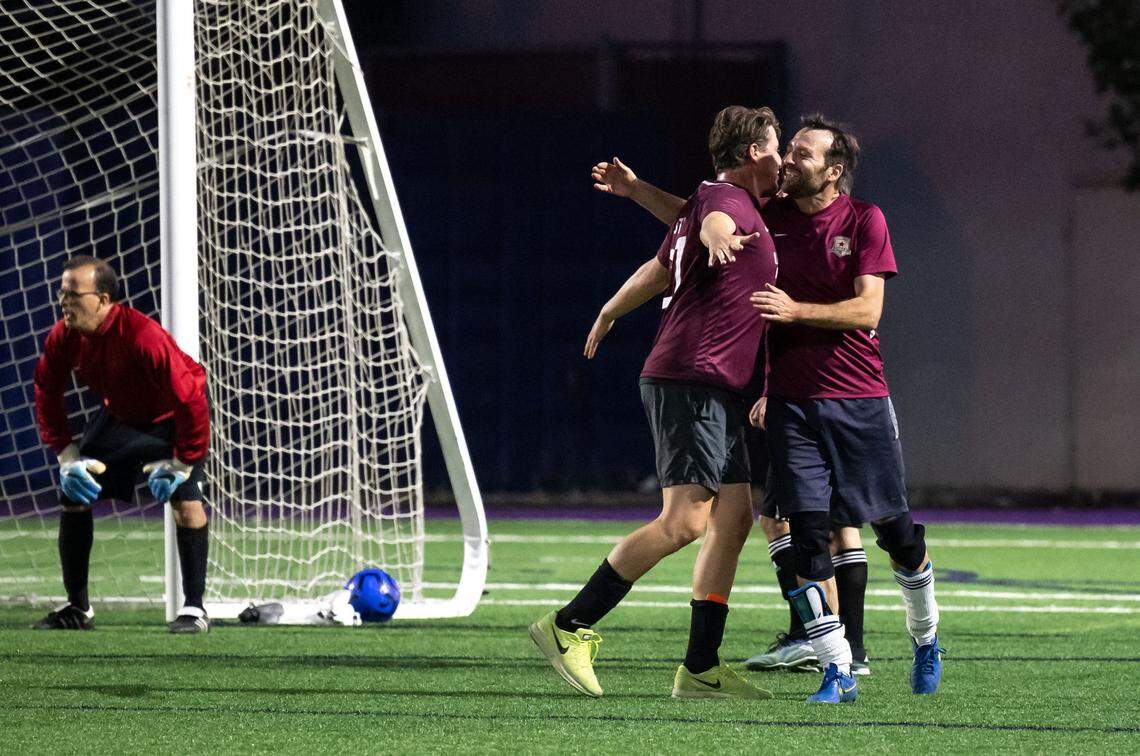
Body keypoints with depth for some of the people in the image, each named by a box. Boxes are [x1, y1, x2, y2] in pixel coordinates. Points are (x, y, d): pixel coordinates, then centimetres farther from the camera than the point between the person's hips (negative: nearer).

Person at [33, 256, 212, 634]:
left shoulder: (143, 336, -38)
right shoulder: (63, 337, -20)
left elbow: (189, 398, -34)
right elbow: (47, 393, -2)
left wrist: (183, 462, -28)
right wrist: (66, 453, -7)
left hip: (171, 418, -6)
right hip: (118, 415, 6)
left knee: (185, 497, -23)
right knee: (73, 496, 0)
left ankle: (194, 608, -15)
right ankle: (77, 607, 11)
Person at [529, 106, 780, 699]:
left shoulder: (711, 201, 22)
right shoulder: (728, 199, -9)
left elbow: (659, 270, 37)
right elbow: (713, 222, -36)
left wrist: (609, 313, 53)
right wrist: (719, 238, -60)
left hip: (718, 392, 11)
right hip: (692, 380, -11)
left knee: (734, 519, 6)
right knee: (685, 521, -17)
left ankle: (701, 668, 7)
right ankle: (570, 627, -14)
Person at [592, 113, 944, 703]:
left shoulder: (864, 221, -4)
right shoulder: (770, 216, 5)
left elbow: (867, 309, -12)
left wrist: (796, 310, -22)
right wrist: (635, 189, 10)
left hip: (859, 399, -2)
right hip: (791, 400, 2)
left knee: (895, 530, 5)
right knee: (806, 529, -10)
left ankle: (925, 638, 30)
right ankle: (837, 671, -6)